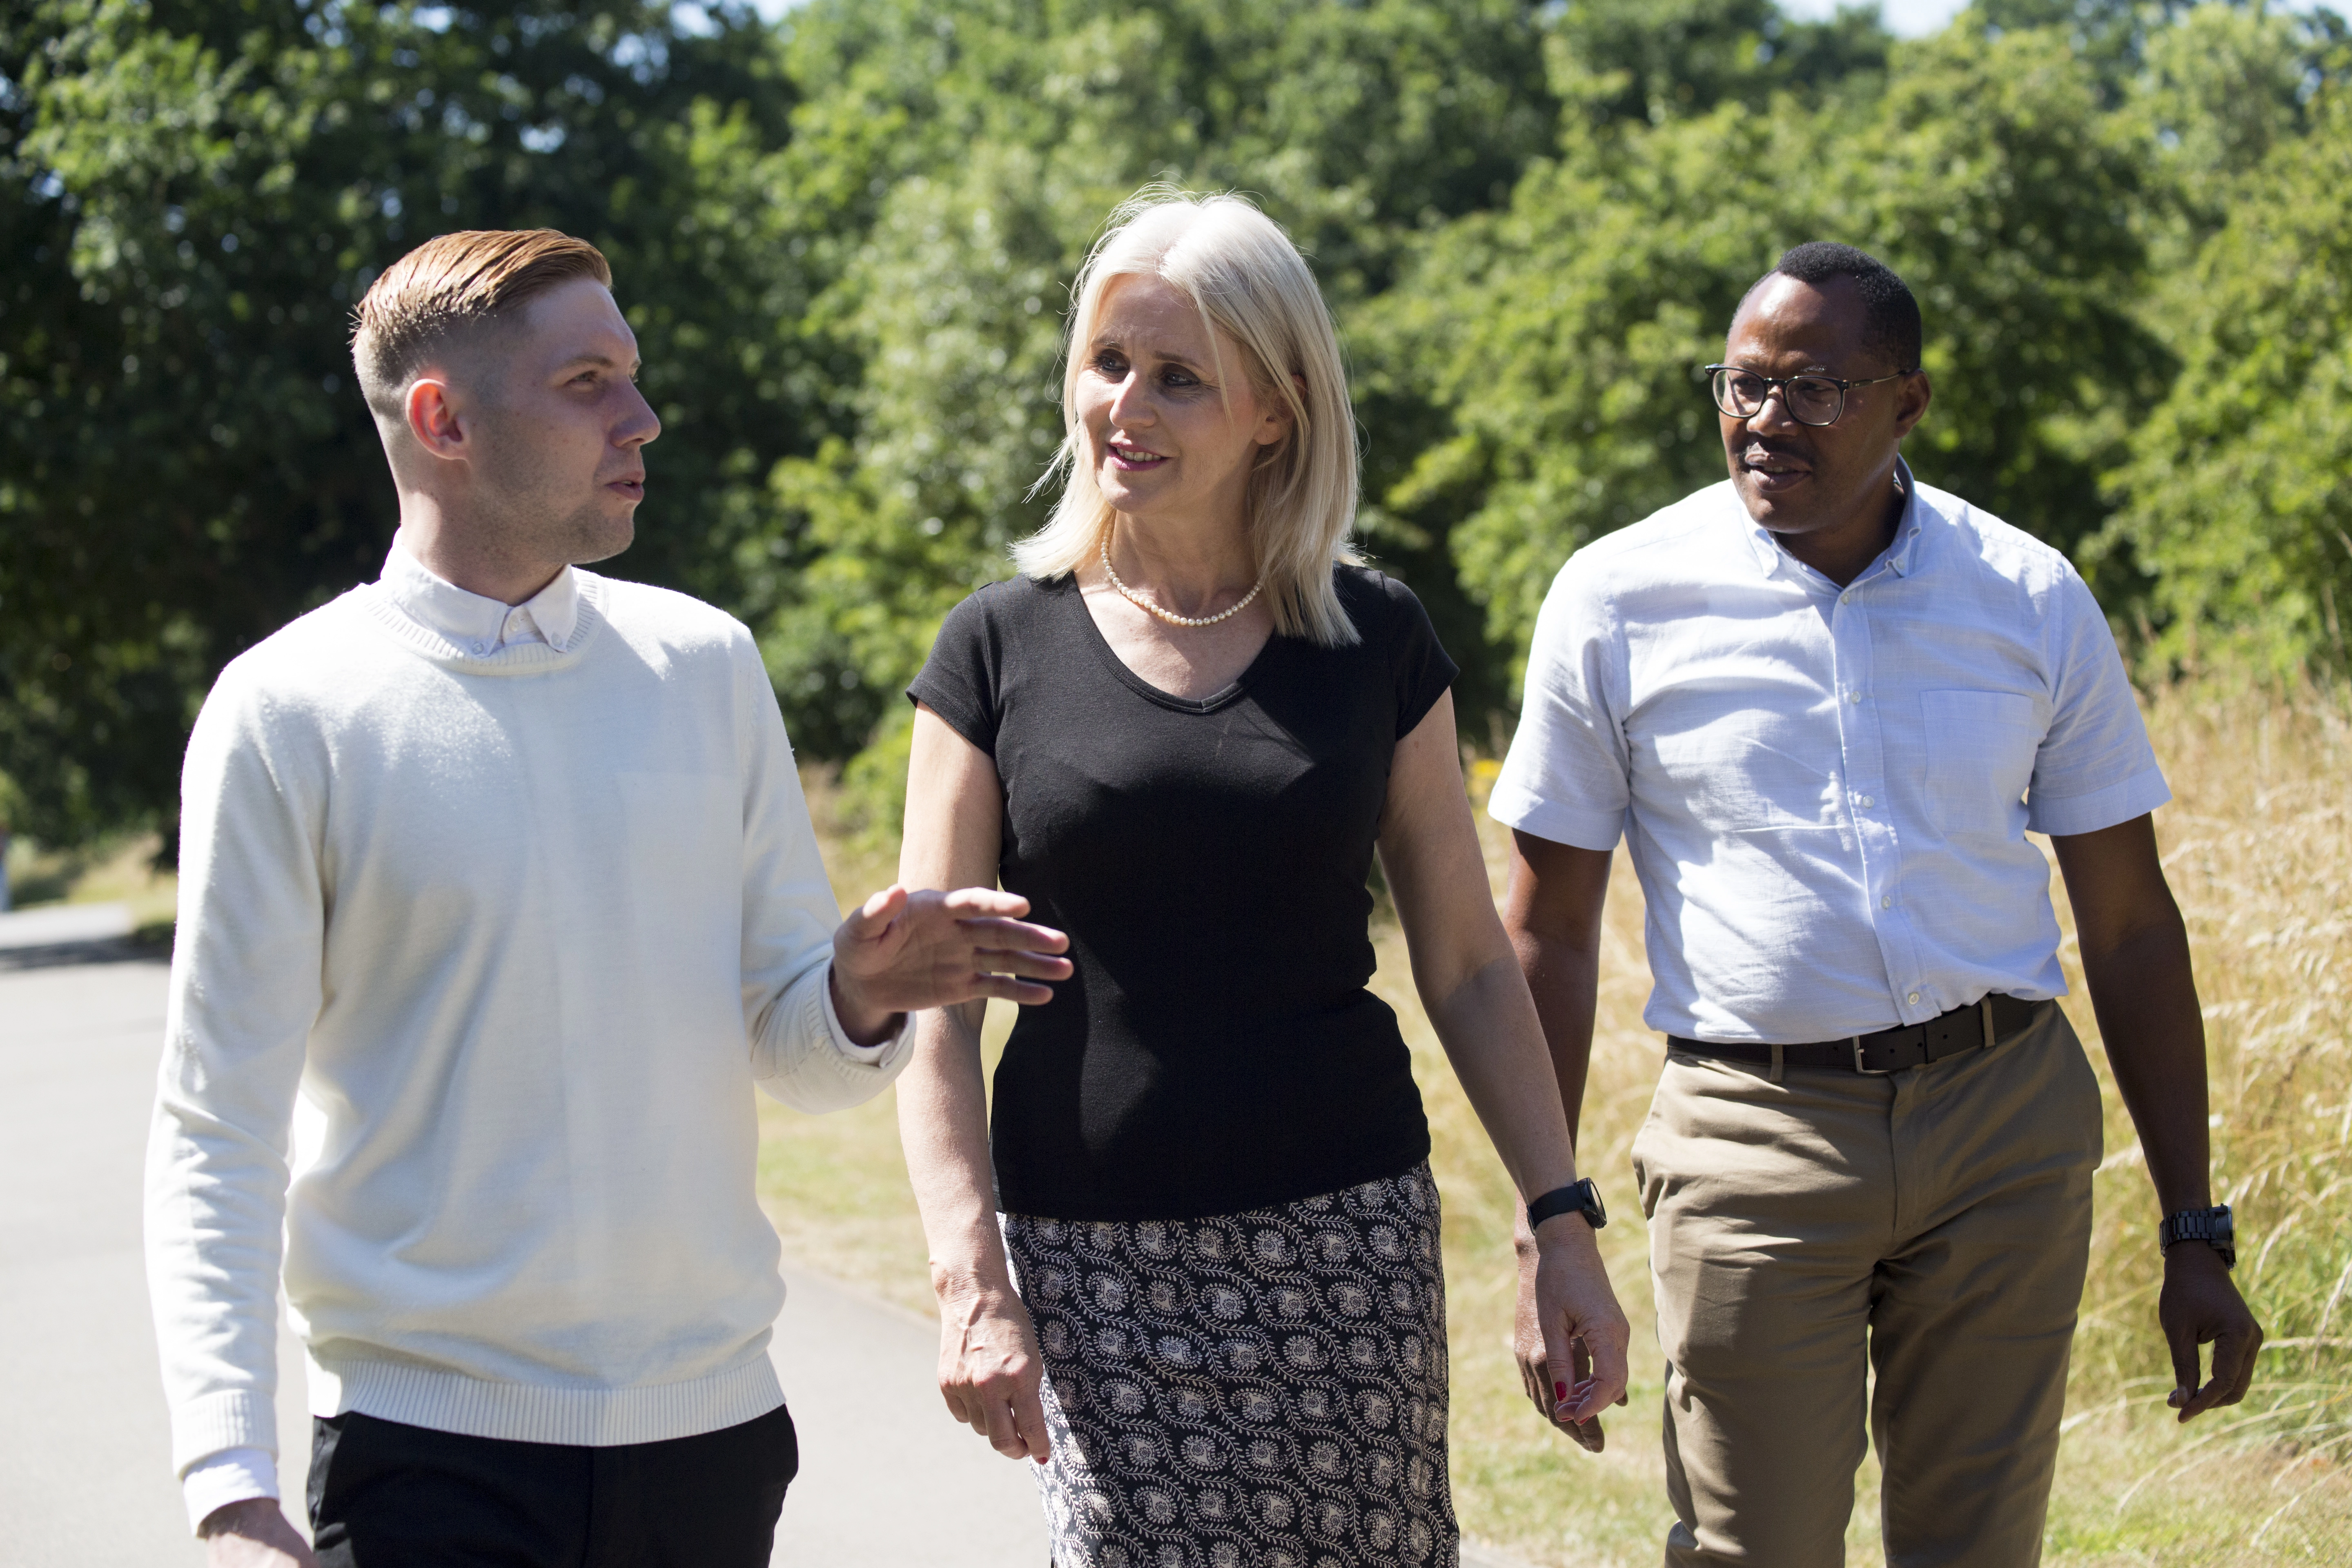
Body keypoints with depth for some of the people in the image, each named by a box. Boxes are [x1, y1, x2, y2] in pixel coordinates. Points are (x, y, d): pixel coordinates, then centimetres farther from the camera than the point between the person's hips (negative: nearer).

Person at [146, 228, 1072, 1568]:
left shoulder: (707, 666, 7)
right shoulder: (289, 715, -6)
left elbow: (795, 1053, 11)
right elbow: (218, 1134, -7)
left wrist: (862, 995, -13)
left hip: (716, 1421, 4)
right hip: (436, 1443, -4)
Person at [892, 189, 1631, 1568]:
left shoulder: (1376, 642, 5)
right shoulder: (1001, 650, 2)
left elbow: (1471, 967, 8)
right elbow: (932, 1002, 0)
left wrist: (1565, 1223, 2)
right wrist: (969, 1282, -9)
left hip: (1348, 1234, 1)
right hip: (1096, 1254, -1)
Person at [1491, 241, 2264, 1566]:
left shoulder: (2032, 598, 3)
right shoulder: (1620, 599, -1)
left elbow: (2132, 924, 8)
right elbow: (1550, 933, 3)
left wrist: (2196, 1236, 5)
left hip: (2009, 1123, 2)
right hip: (1758, 1142, -1)